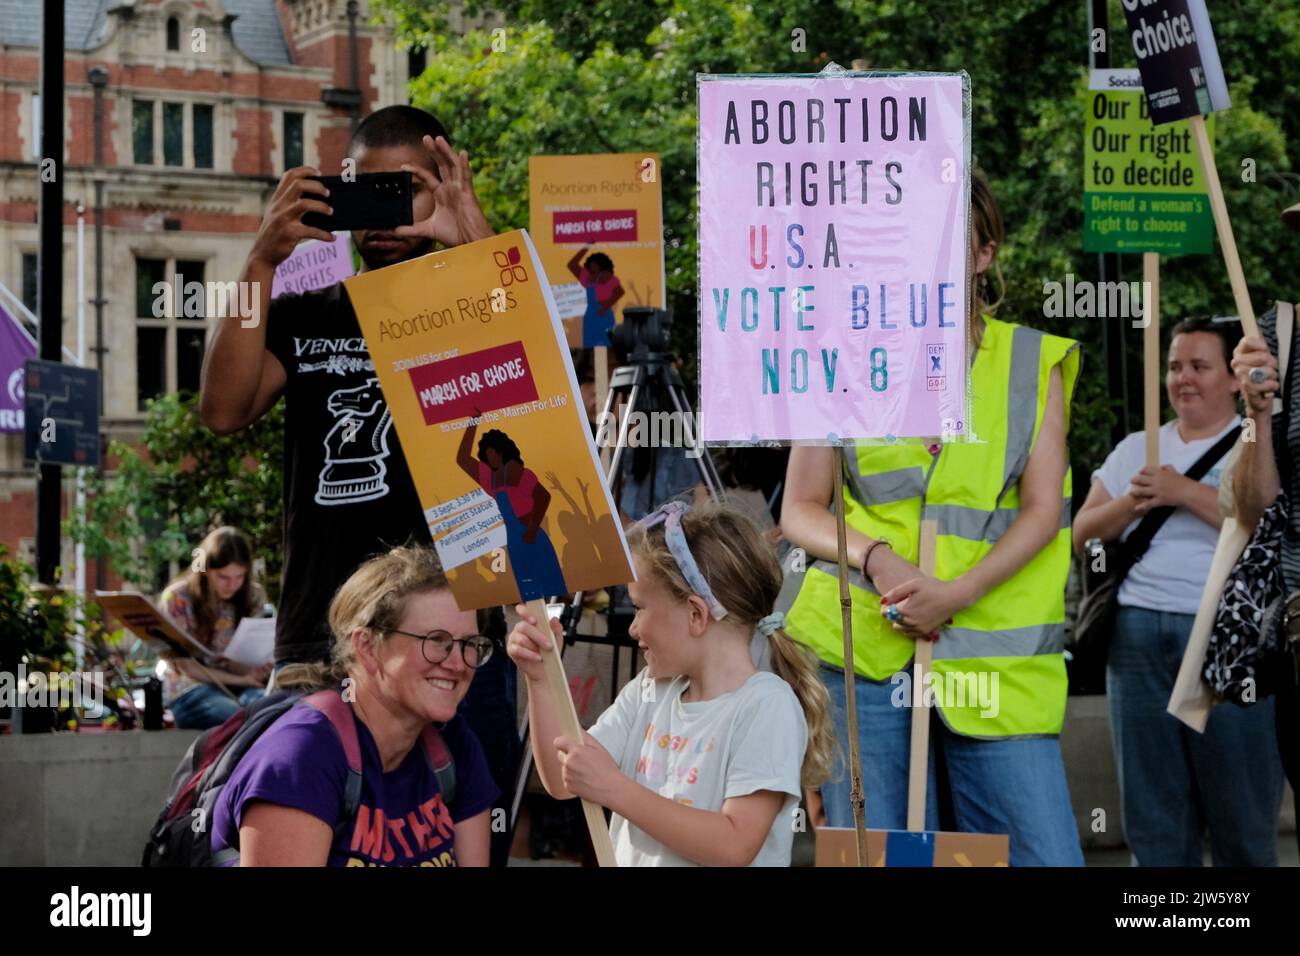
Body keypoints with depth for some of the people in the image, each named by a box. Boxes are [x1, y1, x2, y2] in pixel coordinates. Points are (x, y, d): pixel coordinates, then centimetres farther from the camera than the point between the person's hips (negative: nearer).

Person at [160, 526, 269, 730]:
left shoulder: (253, 598, 7)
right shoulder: (177, 599, -3)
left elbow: (239, 662, 3)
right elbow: (187, 666, -6)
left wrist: (259, 670, -22)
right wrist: (242, 680, -16)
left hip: (240, 687, 3)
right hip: (191, 689, -3)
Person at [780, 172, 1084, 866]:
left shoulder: (1034, 364, 10)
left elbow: (1043, 510, 1)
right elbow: (800, 510, 8)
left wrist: (957, 592, -14)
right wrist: (875, 559, -12)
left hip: (991, 648, 0)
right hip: (862, 646, 0)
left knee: (1045, 855, -8)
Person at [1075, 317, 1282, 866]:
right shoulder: (1135, 449, 18)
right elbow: (1083, 534, 14)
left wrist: (1185, 492, -14)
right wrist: (1134, 503, -4)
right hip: (1138, 639, 5)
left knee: (1242, 818, -2)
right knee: (1152, 823, 5)